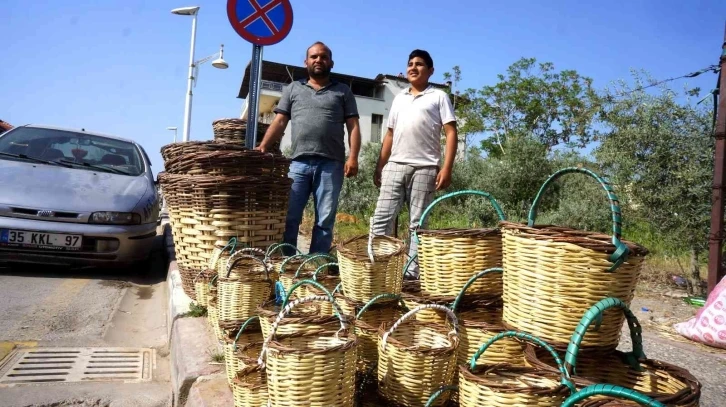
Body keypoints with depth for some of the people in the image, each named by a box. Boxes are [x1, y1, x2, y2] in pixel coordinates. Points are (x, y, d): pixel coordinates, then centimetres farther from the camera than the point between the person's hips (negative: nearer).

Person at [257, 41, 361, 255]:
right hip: (298, 163, 1)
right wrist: (263, 147, -3)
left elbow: (353, 126, 7)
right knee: (289, 217, -1)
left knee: (325, 220, 1)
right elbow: (279, 122, 12)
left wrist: (353, 157, -7)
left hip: (331, 164, -1)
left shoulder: (343, 91, 15)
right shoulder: (292, 89, 18)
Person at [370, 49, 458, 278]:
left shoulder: (439, 97, 7)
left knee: (417, 223, -1)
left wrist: (446, 168, -12)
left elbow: (451, 133, -1)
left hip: (424, 168, -4)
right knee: (381, 217, -3)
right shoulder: (399, 98, 21)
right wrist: (380, 166, 14)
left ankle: (413, 272, 5)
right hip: (394, 165, 4)